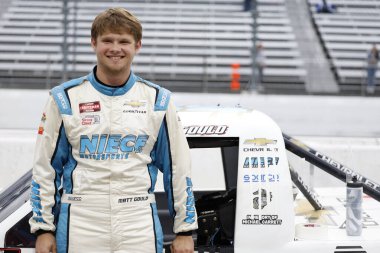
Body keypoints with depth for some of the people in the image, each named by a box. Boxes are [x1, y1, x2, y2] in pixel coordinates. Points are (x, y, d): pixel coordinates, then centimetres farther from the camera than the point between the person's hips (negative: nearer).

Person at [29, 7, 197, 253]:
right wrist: (43, 229, 4)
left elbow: (178, 168, 9)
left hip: (140, 231, 1)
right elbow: (45, 168, 6)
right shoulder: (65, 98, 3)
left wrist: (185, 231, 7)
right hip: (80, 229, -1)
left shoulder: (157, 100, 6)